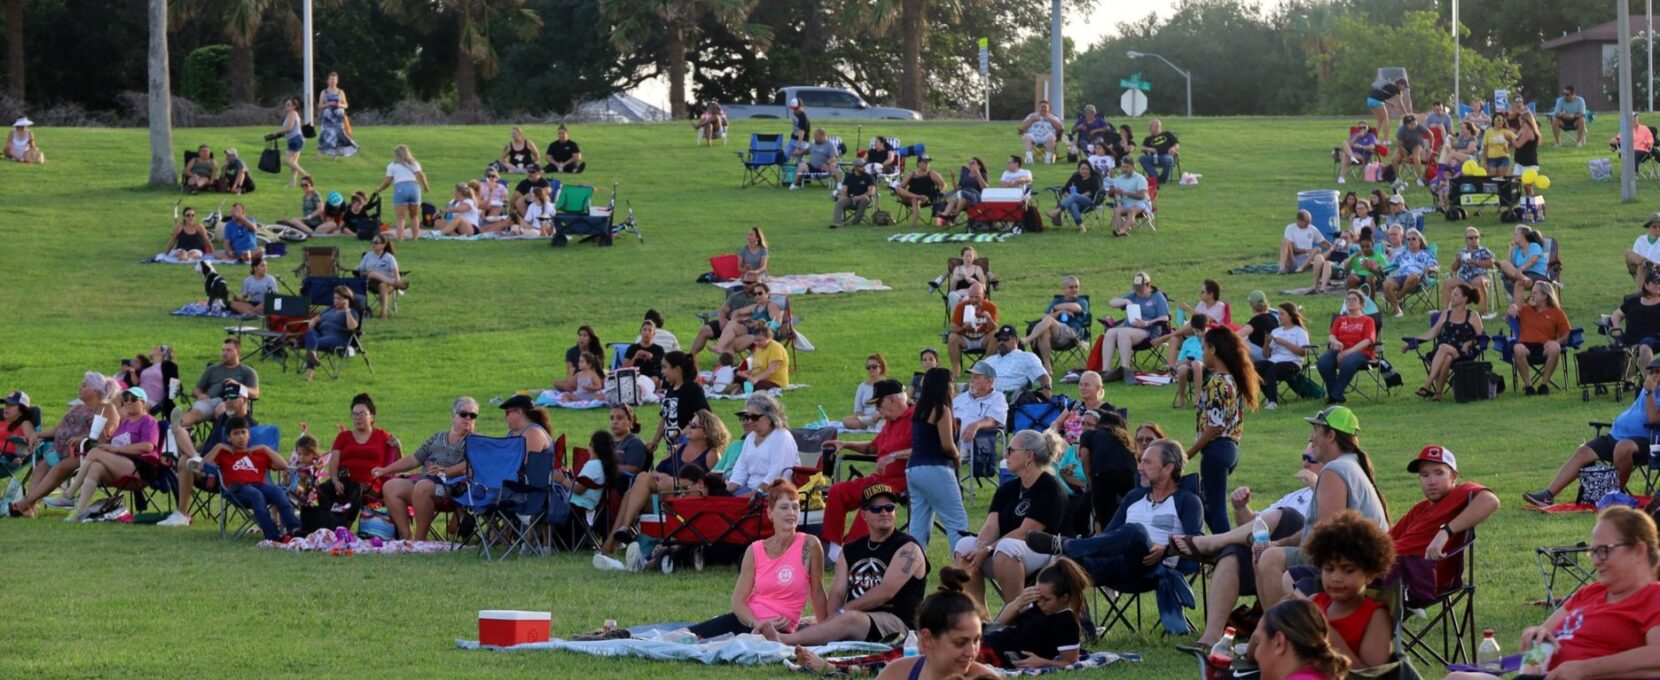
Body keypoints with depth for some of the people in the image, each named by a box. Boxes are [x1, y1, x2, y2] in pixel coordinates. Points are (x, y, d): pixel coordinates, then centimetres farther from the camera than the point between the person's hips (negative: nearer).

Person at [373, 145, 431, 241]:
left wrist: (378, 190, 22)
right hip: (414, 187, 2)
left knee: (401, 218, -4)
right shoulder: (414, 164, 18)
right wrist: (425, 186, 13)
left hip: (400, 188, -2)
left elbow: (387, 182, 8)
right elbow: (420, 175, 2)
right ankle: (415, 237, 13)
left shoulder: (392, 166, 13)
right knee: (414, 216, 16)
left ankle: (399, 238, -16)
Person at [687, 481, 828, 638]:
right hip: (748, 619, 4)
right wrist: (757, 623, -18)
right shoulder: (755, 550, 4)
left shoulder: (809, 545, -5)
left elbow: (817, 593, 3)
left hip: (778, 630, -4)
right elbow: (738, 600, 0)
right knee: (689, 636, -20)